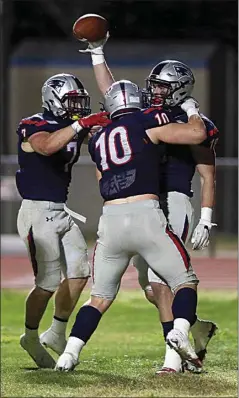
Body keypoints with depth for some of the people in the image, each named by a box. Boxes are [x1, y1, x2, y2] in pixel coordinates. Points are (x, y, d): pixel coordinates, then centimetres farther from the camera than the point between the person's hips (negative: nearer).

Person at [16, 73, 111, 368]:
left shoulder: (73, 127, 12)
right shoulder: (35, 127, -13)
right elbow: (47, 147, -35)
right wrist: (80, 124, -38)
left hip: (61, 212, 8)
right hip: (37, 212, -8)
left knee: (79, 273, 5)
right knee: (48, 282, -7)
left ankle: (56, 334, 18)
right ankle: (31, 339, 11)